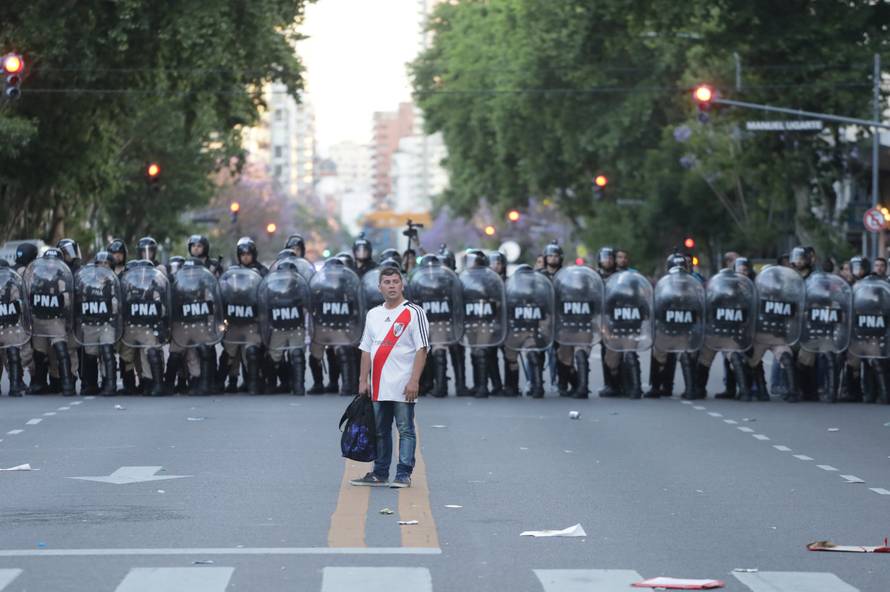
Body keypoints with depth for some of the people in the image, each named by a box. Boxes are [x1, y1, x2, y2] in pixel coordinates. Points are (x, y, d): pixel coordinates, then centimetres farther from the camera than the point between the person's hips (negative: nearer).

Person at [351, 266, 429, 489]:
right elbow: (366, 350, 17)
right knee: (380, 431, 12)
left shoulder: (414, 313, -4)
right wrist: (363, 381, 10)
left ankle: (404, 475, -1)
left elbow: (422, 349, -9)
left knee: (405, 430, -3)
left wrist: (414, 381, -16)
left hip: (403, 387, -6)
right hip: (379, 387, 6)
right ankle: (379, 474, 19)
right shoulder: (373, 315, 14)